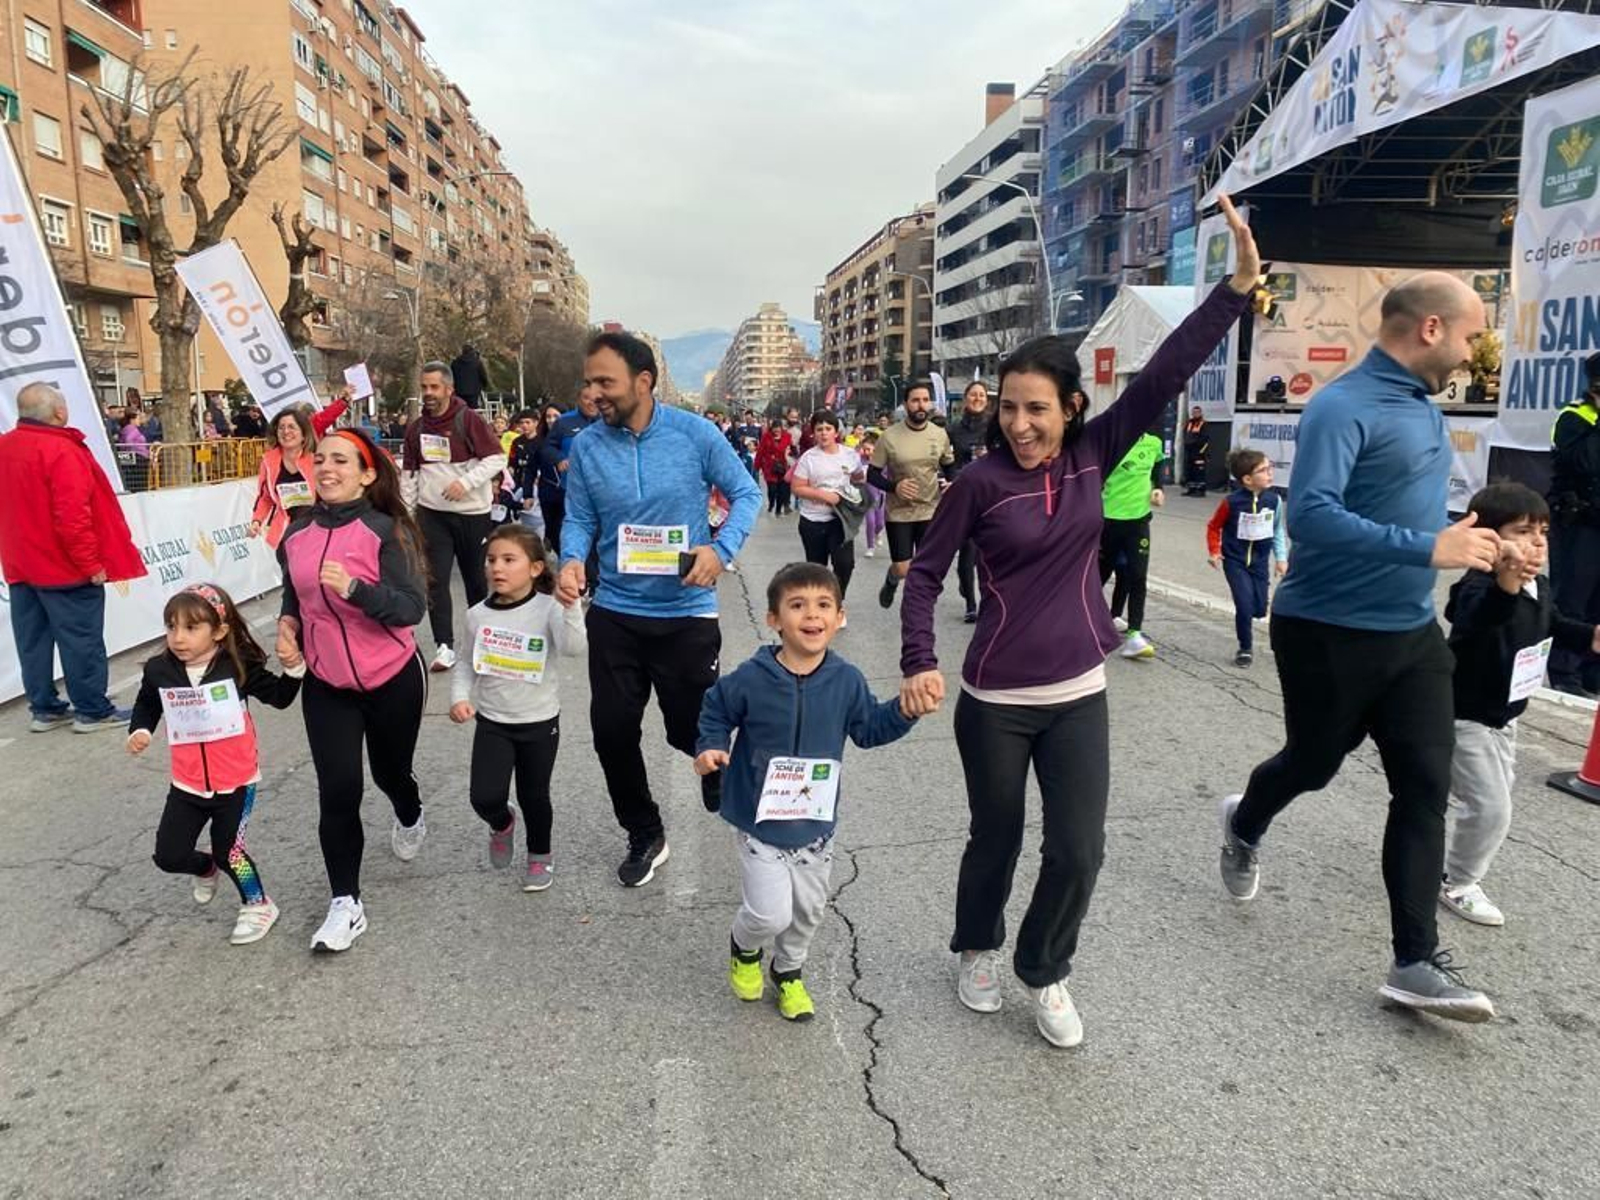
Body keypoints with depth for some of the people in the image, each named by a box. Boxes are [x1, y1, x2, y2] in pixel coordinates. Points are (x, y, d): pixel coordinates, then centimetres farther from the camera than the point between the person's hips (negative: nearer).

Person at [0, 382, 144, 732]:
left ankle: (44, 709, 20)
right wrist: (92, 564, -17)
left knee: (32, 639, 12)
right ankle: (93, 710, 6)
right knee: (81, 639, 0)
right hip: (64, 567, -8)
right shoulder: (60, 450, -18)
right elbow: (72, 516, -23)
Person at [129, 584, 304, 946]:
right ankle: (206, 869, 42)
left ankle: (258, 905, 29)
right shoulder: (159, 671, -8)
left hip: (236, 783, -4)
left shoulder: (238, 665, -16)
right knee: (168, 855, 6)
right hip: (187, 785, 4)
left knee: (228, 851, 2)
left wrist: (293, 667, -23)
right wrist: (139, 732, -6)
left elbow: (279, 697, -7)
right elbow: (146, 706, 12)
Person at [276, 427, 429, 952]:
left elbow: (412, 609, -21)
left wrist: (355, 587, -35)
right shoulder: (296, 535, -1)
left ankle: (411, 820, 53)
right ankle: (345, 904, 9)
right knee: (337, 791, -3)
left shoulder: (387, 530, -16)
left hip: (393, 680, -3)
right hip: (326, 685, 3)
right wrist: (287, 625, -3)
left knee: (389, 771, 18)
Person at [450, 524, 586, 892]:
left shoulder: (547, 610, -14)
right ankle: (501, 826, 30)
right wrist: (460, 697, -9)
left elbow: (574, 647, -31)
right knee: (484, 797, -7)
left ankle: (540, 856, 39)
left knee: (534, 795, 11)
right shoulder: (478, 615, -4)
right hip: (492, 722, 2)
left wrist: (570, 604, -42)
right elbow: (467, 665, 7)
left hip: (540, 722, -2)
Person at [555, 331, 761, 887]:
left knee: (692, 729, 8)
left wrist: (722, 548, -19)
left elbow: (746, 494, -4)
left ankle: (720, 779, 46)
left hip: (687, 612, -3)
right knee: (612, 731, 8)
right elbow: (579, 519, 1)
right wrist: (572, 559, -20)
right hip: (614, 612, 3)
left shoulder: (696, 433, -11)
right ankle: (644, 836, 32)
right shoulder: (586, 446, -4)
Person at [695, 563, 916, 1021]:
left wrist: (903, 711, -10)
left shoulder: (846, 681, -8)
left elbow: (869, 728, 6)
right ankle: (743, 948, 29)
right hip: (759, 821, -3)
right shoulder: (751, 678, -17)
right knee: (771, 912, -8)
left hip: (815, 823, 4)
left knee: (809, 908, 18)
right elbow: (716, 712, 1)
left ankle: (788, 971, 48)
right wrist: (710, 748, -16)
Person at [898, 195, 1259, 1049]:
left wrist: (1239, 285, -14)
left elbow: (1164, 376, -8)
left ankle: (1044, 971, 29)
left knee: (1078, 853, 2)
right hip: (995, 702, -2)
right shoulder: (980, 482, -10)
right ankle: (978, 951, 42)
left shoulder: (1094, 455, -1)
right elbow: (926, 573, -5)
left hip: (1079, 697, 3)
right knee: (996, 841, 14)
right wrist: (918, 664, -17)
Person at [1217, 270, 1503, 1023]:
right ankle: (1244, 827, 47)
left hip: (1412, 633, 7)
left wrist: (1465, 540, 11)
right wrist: (1429, 548, -32)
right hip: (1329, 633, -7)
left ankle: (1417, 963, 9)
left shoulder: (1424, 407, 9)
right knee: (1312, 763, 14)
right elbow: (1311, 514, -32)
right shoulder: (1343, 407, -19)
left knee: (1425, 789, 2)